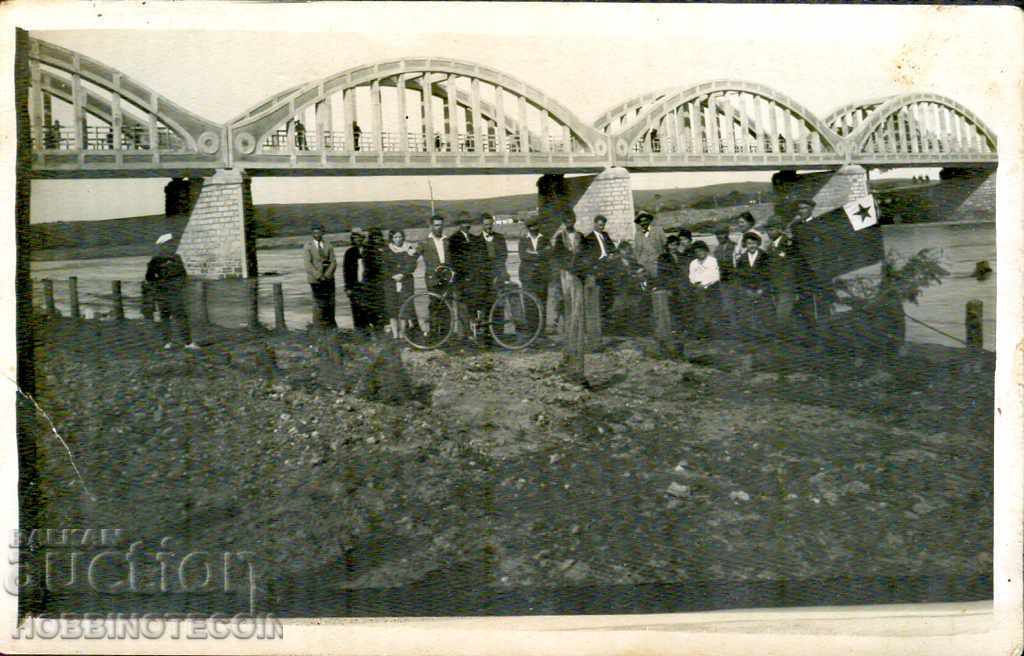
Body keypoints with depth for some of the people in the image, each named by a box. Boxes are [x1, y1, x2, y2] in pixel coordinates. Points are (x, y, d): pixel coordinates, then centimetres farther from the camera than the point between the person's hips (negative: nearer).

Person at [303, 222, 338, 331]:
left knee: (330, 302, 4)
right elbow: (307, 264, -7)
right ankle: (319, 327, 4)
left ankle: (331, 325, 13)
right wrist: (319, 276, -15)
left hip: (328, 278, 3)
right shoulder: (308, 246, 1)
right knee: (319, 302, -4)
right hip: (315, 279, -3)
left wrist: (327, 275, -11)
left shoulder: (328, 245, 8)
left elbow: (333, 262, 3)